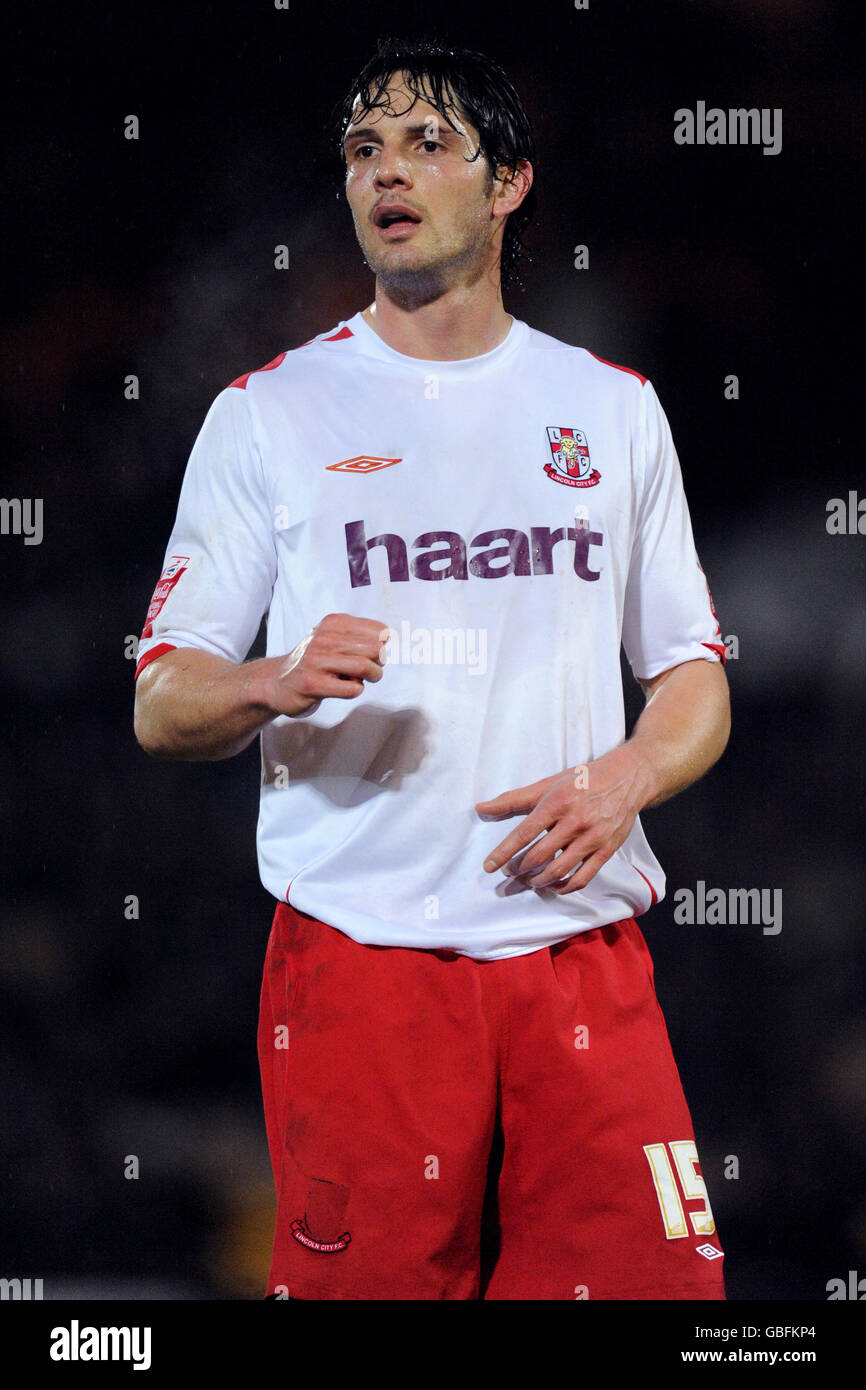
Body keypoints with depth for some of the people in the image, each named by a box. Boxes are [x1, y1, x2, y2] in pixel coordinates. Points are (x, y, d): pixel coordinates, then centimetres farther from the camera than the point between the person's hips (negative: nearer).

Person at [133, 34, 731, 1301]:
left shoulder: (613, 410, 14)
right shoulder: (269, 414, 8)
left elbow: (698, 684, 17)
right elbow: (161, 706, 7)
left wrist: (620, 781, -5)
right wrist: (275, 685, -15)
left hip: (583, 951, 2)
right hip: (359, 952, -2)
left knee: (653, 1282, -8)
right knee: (371, 1286, -6)